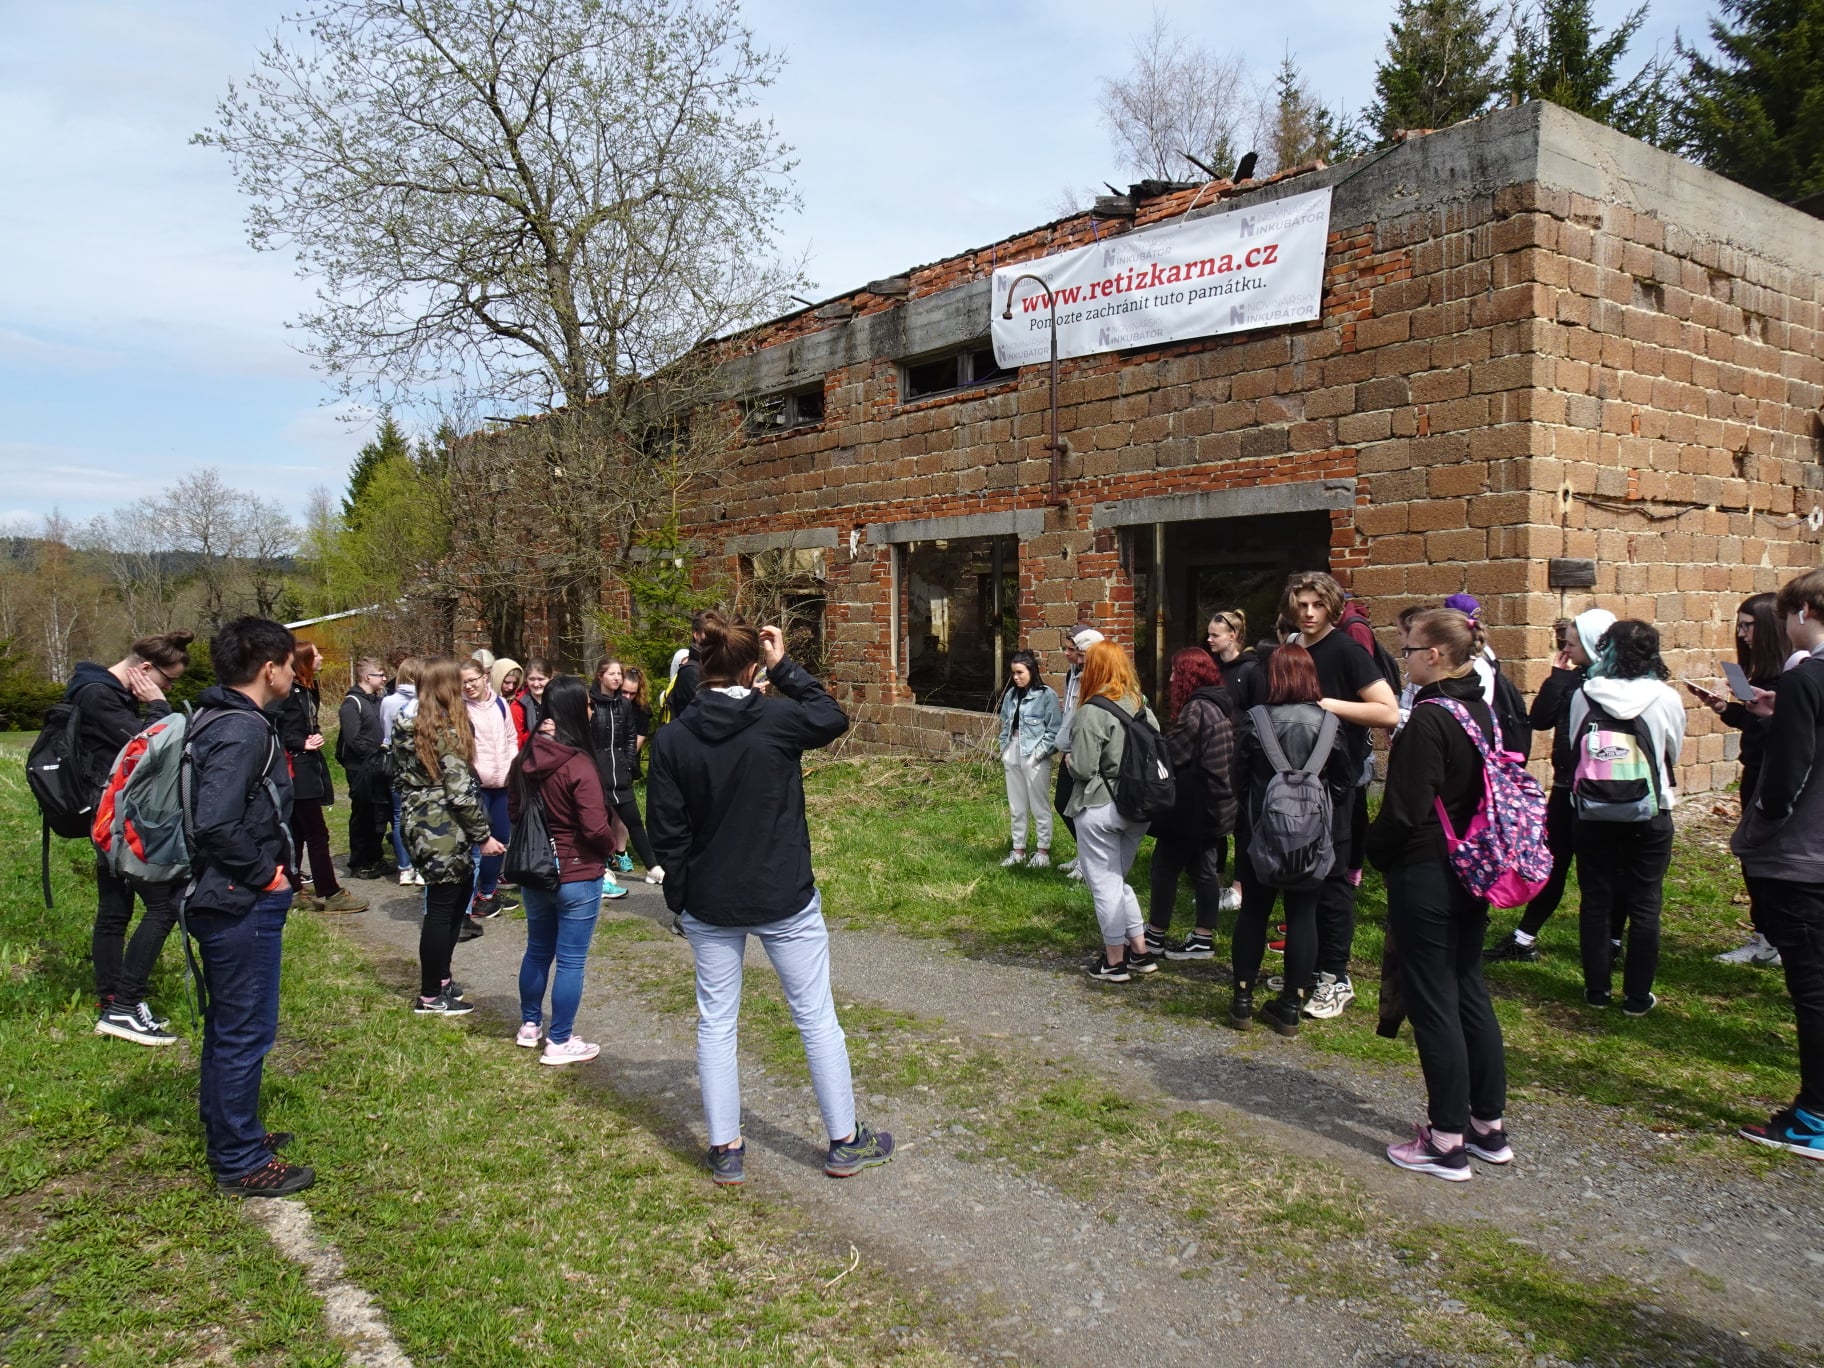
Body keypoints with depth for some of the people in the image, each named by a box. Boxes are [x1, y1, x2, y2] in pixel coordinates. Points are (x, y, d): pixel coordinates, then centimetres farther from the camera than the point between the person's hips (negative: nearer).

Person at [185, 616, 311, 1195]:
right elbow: (217, 824, -31)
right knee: (245, 1032, 1)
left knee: (228, 1026, 22)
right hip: (243, 906, -11)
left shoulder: (219, 718, 10)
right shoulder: (242, 731, -22)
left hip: (222, 901, 11)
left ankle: (228, 1135, 37)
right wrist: (264, 873, -17)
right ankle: (242, 1163, 14)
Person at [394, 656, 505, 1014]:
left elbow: (400, 776, 15)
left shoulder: (406, 722, 9)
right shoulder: (446, 729, -17)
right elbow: (460, 791, -20)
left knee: (457, 897, 19)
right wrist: (483, 836, -13)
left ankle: (439, 978, 28)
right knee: (442, 908, 2)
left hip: (420, 824, 9)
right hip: (445, 832, -9)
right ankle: (430, 996, 12)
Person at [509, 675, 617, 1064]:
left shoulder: (525, 759, 0)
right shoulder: (578, 764, -22)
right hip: (576, 875, -7)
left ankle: (529, 1025, 38)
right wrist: (609, 849, -4)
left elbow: (513, 810, 11)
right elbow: (595, 827, -23)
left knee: (538, 950, 23)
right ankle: (559, 1042, 14)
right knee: (571, 960, 5)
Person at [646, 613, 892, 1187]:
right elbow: (833, 717, 7)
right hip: (784, 899, -2)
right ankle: (845, 1142, 23)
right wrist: (786, 666, 5)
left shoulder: (672, 739, -7)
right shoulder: (778, 720, -15)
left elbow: (668, 833, -3)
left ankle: (725, 1152, 22)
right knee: (816, 1017, 11)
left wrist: (680, 897, 9)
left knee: (716, 1022, 15)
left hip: (709, 903, 2)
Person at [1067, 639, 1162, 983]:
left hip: (1099, 809, -7)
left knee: (1104, 884, 6)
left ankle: (1115, 961, 15)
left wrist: (1068, 759, 2)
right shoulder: (1142, 707, 5)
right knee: (1118, 880, 22)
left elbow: (1082, 768, -18)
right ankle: (1140, 952, 25)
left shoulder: (1093, 712, -17)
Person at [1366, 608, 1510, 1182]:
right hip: (1473, 873, 9)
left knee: (1433, 1004, 0)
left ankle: (1447, 1143, 10)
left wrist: (1370, 854, -3)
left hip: (1425, 876, -9)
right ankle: (1489, 1126, 27)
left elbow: (1404, 810, -20)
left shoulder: (1429, 719, -20)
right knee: (1470, 991, 17)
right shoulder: (1482, 711, 7)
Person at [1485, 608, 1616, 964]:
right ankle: (1524, 939, 18)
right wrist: (1558, 676, -4)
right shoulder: (1572, 678, 7)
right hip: (1566, 785, 6)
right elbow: (1539, 719, -1)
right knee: (1552, 863, 12)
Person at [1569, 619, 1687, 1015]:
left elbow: (1572, 748, 1)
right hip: (1649, 815, -1)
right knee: (1644, 904, 9)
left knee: (1596, 901, 12)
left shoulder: (1583, 696, -8)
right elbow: (1674, 755, 6)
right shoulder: (1666, 699, -9)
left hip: (1592, 813, 1)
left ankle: (1597, 989, 20)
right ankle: (1638, 996, 14)